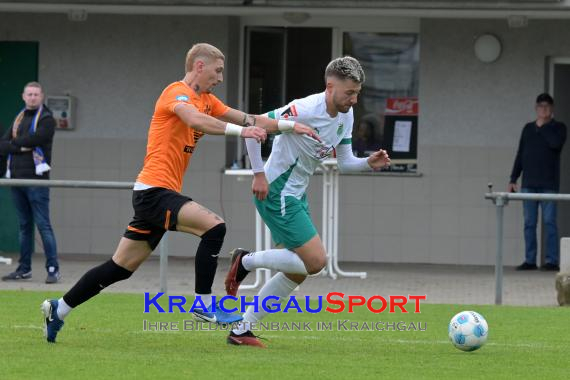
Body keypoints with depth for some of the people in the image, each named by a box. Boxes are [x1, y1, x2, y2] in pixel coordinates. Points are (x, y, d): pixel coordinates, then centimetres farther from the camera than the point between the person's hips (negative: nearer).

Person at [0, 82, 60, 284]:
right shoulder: (19, 119, 17)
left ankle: (53, 269, -9)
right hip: (16, 178, 6)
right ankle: (24, 269, 14)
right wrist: (20, 147, -11)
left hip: (36, 179, -6)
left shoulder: (46, 119, -1)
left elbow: (34, 139, -17)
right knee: (24, 226, 10)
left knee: (43, 224, -9)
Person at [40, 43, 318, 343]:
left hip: (153, 194, 10)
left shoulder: (206, 100, 18)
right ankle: (203, 305, -17)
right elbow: (196, 120, -31)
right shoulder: (178, 92, -10)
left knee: (122, 267, 12)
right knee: (213, 226, -23)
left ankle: (58, 309, 19)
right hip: (155, 190, -10)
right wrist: (240, 130, -38)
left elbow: (249, 120, 15)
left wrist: (290, 126, 5)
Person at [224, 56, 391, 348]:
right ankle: (247, 261, 1)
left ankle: (241, 330, 17)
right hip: (276, 193, -9)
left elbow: (344, 163, 12)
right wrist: (259, 174, -19)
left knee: (296, 274, 10)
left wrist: (369, 163, -8)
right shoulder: (305, 110, -23)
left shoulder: (346, 116, 4)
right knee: (316, 261, -15)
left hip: (295, 195, 9)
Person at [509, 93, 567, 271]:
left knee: (549, 222, -7)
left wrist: (543, 126, -6)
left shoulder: (558, 127, 5)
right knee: (529, 223, 2)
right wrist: (513, 179, 11)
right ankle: (530, 260, 5)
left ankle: (552, 260, -7)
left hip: (548, 183, -4)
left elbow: (556, 143, -18)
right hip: (529, 183, 4)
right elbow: (520, 155, 17)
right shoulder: (528, 128, 17)